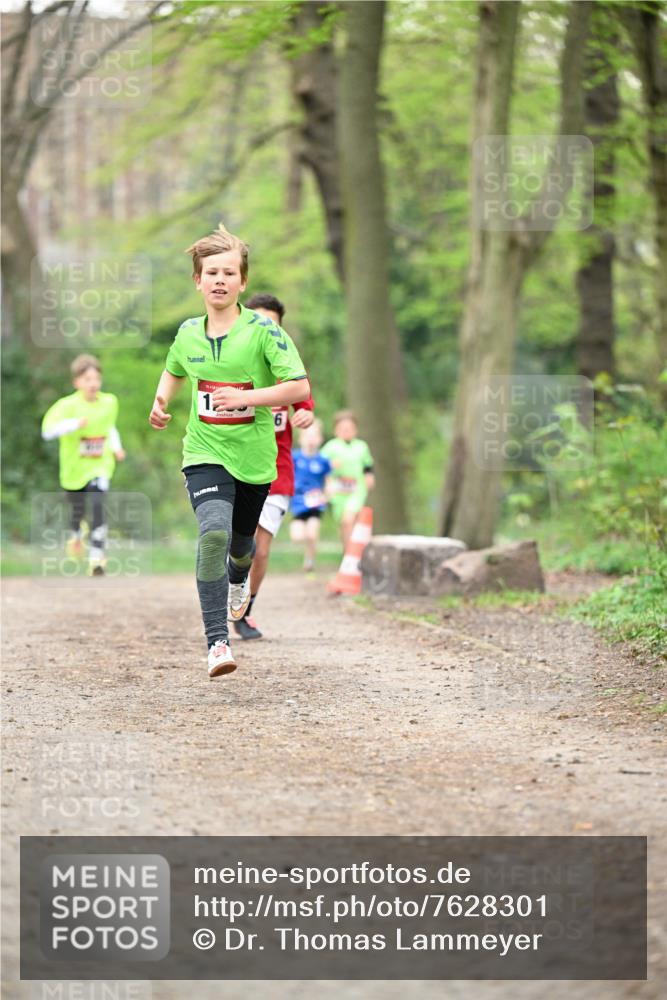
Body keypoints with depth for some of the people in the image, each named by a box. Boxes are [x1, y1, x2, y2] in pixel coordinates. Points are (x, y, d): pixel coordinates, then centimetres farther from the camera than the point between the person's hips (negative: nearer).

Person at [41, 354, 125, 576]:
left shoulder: (109, 402, -3)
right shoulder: (68, 405, -18)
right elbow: (48, 431, -28)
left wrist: (116, 447, 4)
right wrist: (75, 424, -39)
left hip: (100, 467, 1)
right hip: (75, 467, -1)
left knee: (98, 505, -20)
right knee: (78, 509, 18)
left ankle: (96, 557, -18)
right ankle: (75, 536, 54)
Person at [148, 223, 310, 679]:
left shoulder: (262, 330, -11)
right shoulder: (188, 333, 2)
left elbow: (300, 387, -16)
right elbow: (174, 370, 26)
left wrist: (245, 398, -26)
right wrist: (161, 403, 6)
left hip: (254, 455, 0)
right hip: (205, 453, 0)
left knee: (241, 541, 19)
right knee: (213, 532, -25)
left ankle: (239, 577, 60)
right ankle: (217, 641, -25)